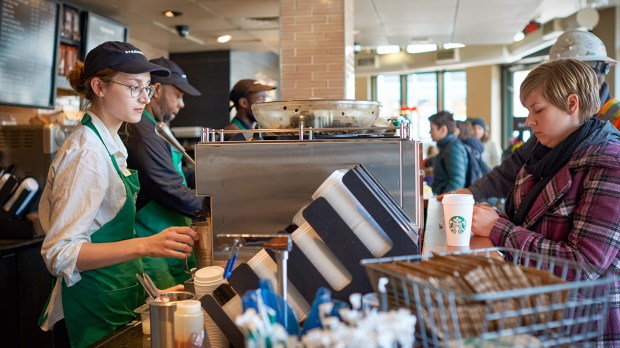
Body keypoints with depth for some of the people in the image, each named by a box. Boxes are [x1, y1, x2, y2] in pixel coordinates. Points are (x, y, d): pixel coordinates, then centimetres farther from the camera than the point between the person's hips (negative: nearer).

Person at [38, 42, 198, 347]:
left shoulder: (107, 143, 6)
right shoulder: (87, 153, -22)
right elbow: (59, 253, -27)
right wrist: (146, 245, -38)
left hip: (114, 300, 9)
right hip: (94, 313, -9)